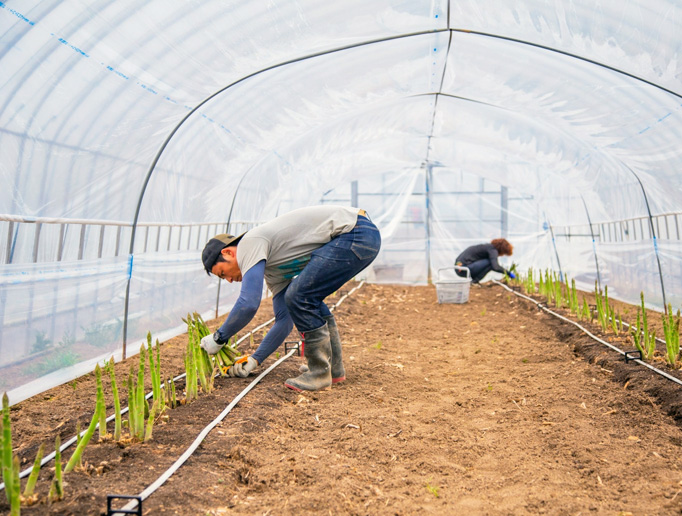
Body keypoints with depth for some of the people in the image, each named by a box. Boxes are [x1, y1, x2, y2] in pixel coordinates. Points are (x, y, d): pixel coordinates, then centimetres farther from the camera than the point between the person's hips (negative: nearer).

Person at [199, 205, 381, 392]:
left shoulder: (250, 243, -6)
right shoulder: (271, 267, 20)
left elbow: (248, 304, -17)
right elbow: (284, 320, 21)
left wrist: (219, 338, -2)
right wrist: (254, 359, 21)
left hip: (358, 235, -10)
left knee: (299, 297, -11)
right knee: (308, 299, 19)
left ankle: (320, 373, 1)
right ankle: (334, 368, 23)